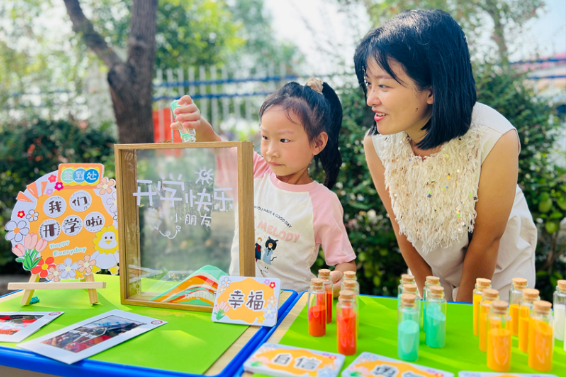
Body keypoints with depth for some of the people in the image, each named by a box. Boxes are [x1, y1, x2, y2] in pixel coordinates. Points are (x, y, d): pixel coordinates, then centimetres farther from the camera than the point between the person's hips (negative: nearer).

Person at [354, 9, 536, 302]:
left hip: (499, 268, -2)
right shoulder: (375, 143, -24)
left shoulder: (496, 140, -33)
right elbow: (402, 229, -10)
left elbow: (486, 241, -19)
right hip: (431, 269, 3)